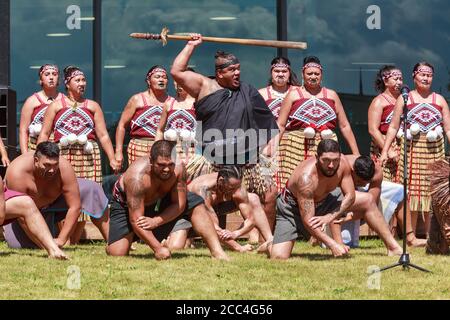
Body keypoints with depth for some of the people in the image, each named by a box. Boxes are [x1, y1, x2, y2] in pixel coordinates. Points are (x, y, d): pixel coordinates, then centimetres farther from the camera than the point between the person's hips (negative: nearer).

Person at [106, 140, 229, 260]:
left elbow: (179, 205, -18)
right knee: (116, 254, -15)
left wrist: (155, 221, -32)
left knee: (196, 204, -9)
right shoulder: (137, 177, -41)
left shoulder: (178, 168, -28)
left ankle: (217, 251, -7)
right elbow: (136, 220, -40)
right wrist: (158, 248, -43)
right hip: (126, 204, -4)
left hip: (159, 198, 5)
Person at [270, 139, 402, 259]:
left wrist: (330, 217, -26)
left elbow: (350, 196, -11)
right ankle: (270, 244, 16)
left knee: (367, 200, 2)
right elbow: (308, 221, -39)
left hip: (323, 200, 6)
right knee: (278, 258, -21)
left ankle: (393, 247, 13)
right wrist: (333, 245, -43)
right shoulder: (306, 177, -39)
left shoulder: (342, 163, -23)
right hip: (293, 207, -6)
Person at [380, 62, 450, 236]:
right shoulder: (404, 99, 7)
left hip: (434, 151, 1)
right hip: (411, 151, -1)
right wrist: (384, 151, -1)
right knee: (411, 192, -2)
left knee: (432, 194, 0)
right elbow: (393, 127, 5)